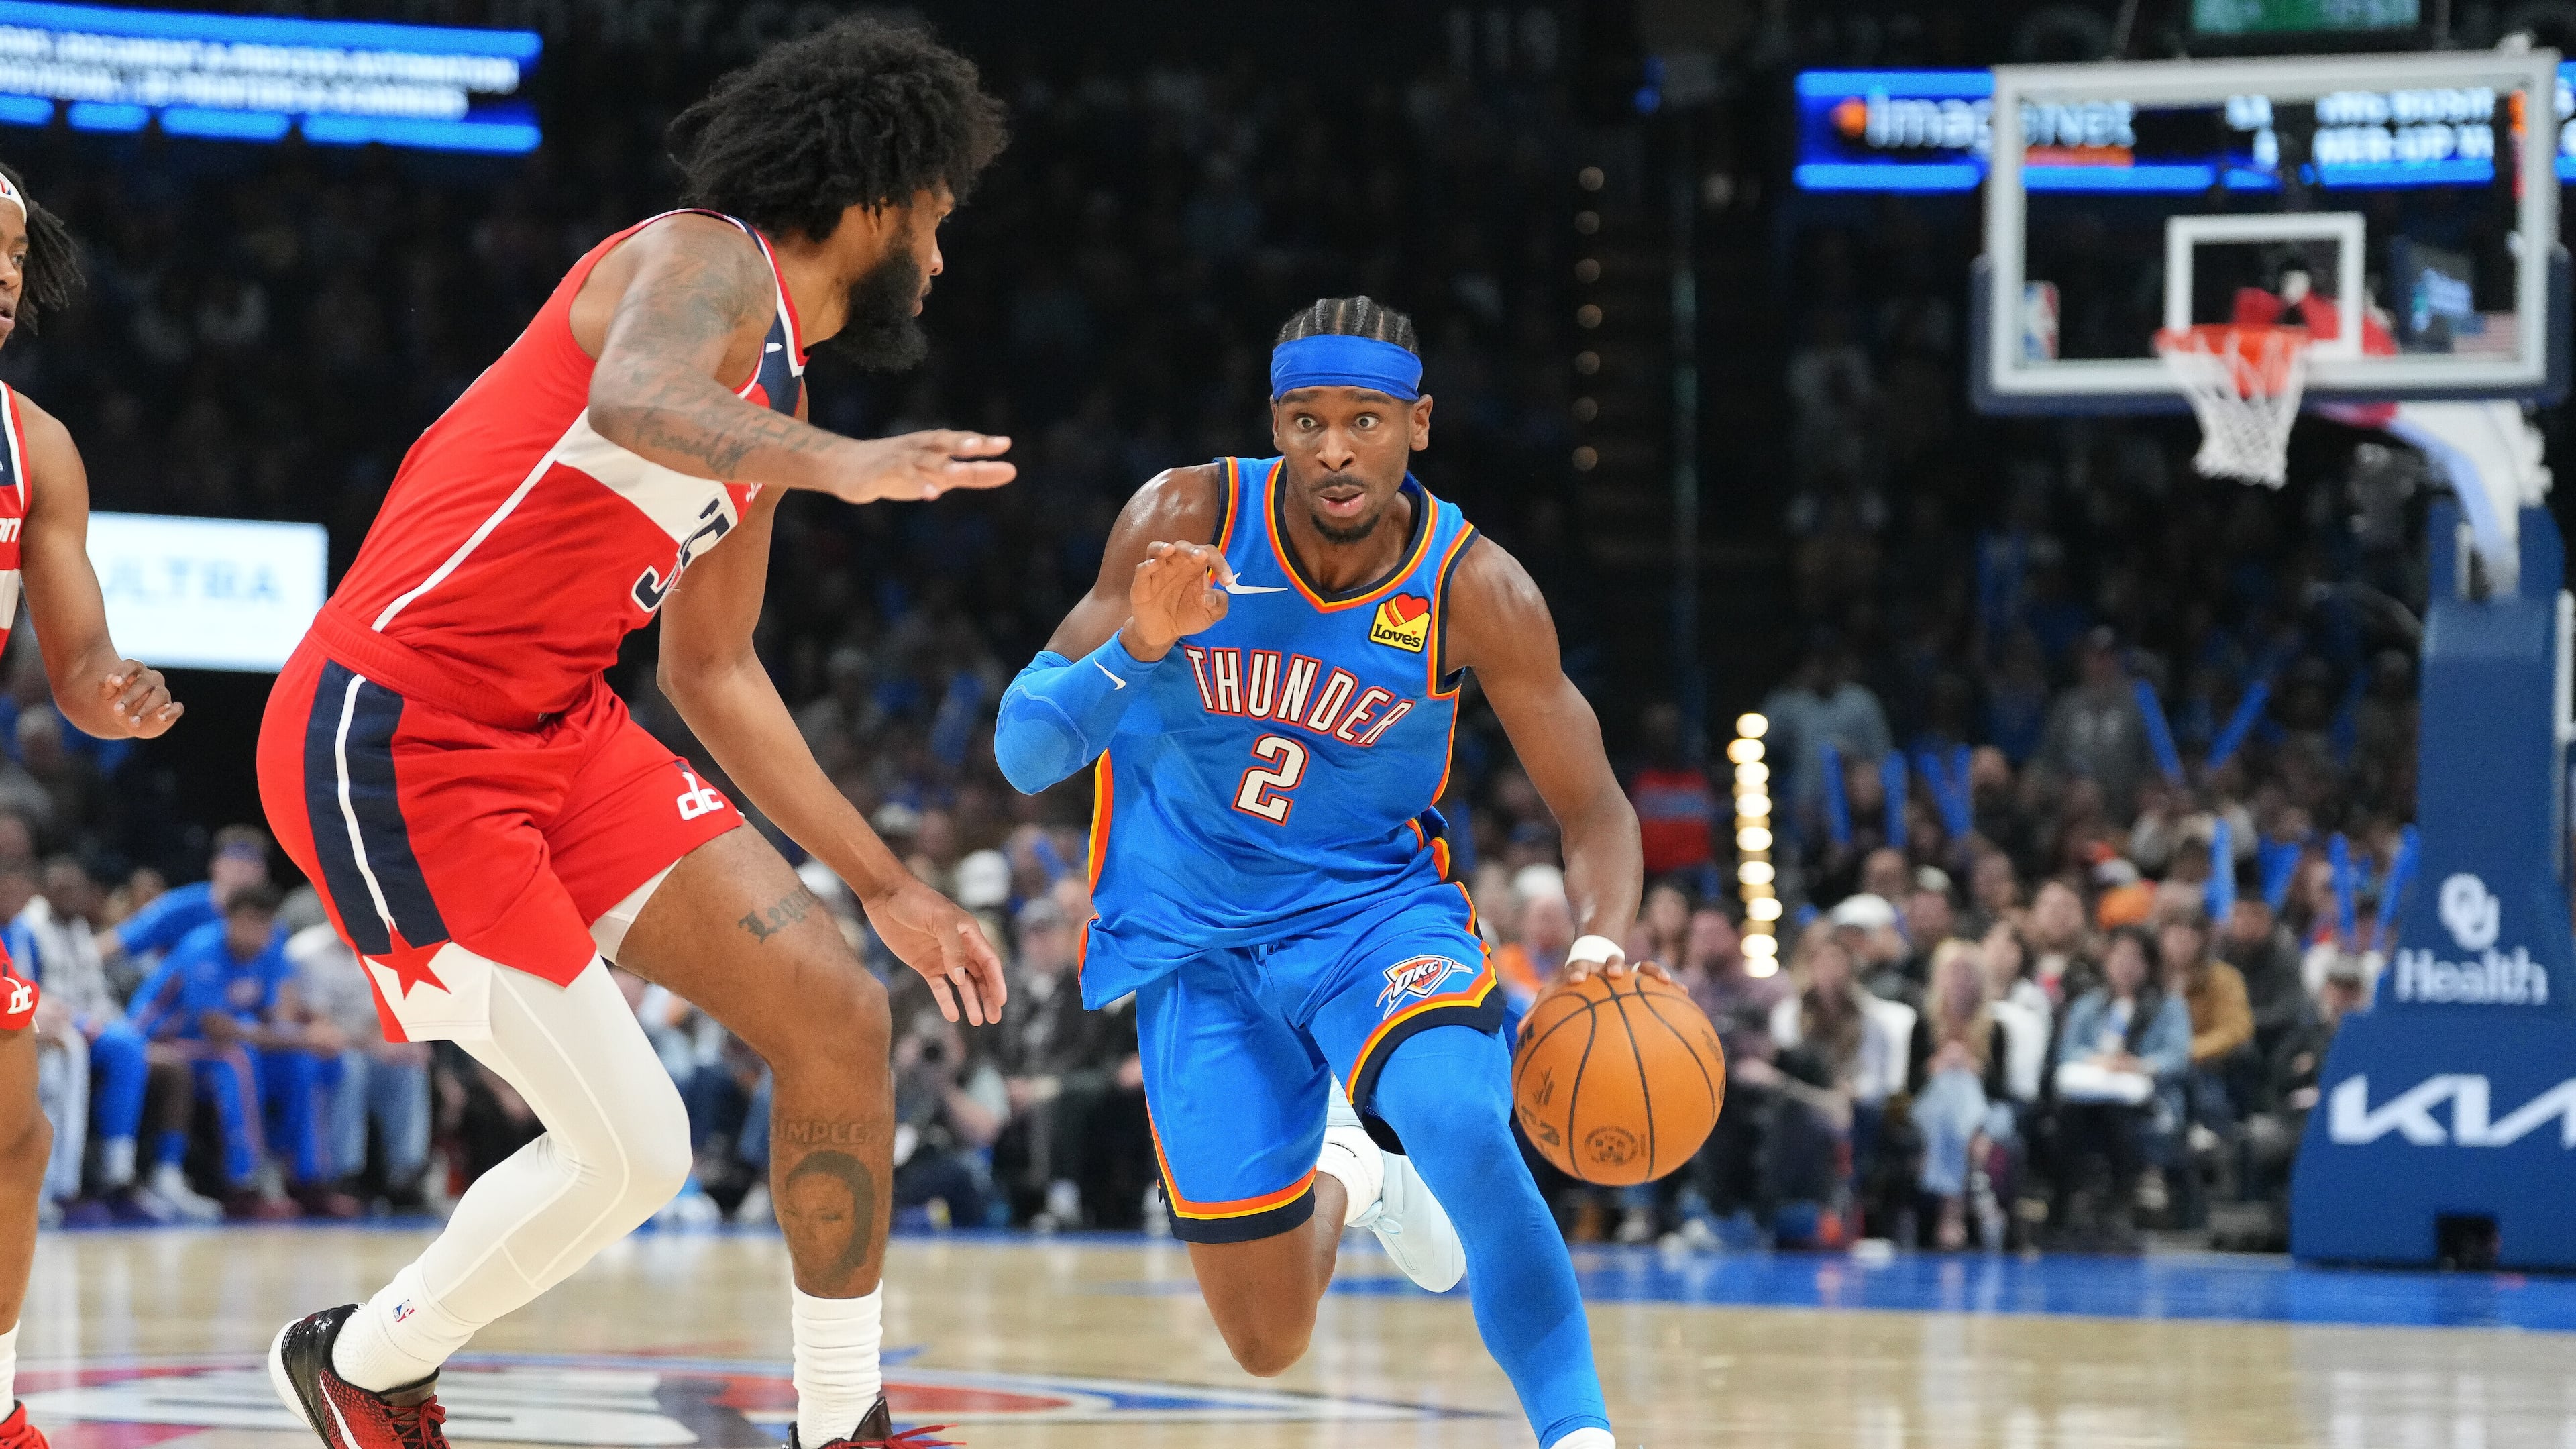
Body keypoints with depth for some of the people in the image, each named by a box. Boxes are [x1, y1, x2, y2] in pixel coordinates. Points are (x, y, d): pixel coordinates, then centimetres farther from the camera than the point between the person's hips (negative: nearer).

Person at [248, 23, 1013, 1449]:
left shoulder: (773, 399, 19)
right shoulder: (708, 261, -9)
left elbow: (712, 667, 28)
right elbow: (629, 397, -34)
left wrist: (889, 887, 28)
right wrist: (837, 465, -51)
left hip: (555, 735, 10)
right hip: (390, 743, -10)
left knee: (837, 1013, -1)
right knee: (628, 1153, -9)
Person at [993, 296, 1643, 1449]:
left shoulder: (1476, 592, -16)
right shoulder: (1184, 522, -17)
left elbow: (1593, 810, -9)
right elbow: (1024, 753, -17)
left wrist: (1600, 943, -32)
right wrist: (1139, 647, -37)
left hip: (1374, 909, -1)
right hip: (1195, 945, 1)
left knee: (1461, 1121, -37)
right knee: (1268, 1346, 5)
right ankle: (1341, 1179, 40)